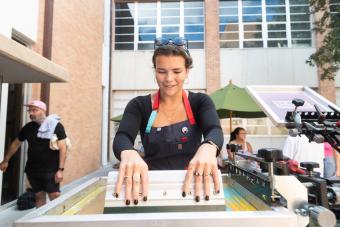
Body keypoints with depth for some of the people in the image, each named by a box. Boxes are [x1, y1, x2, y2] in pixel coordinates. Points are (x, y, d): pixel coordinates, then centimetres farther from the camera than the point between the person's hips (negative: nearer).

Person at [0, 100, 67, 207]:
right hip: (32, 170, 5)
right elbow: (16, 143, 19)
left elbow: (62, 148, -13)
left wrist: (60, 169, -17)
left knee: (55, 197, -5)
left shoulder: (56, 126, -11)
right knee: (39, 196, 13)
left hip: (50, 171, -4)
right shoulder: (28, 127, 5)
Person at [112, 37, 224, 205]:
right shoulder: (139, 105, 1)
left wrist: (208, 148, -40)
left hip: (191, 187, 1)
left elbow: (215, 131, -16)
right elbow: (121, 138, -15)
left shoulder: (200, 102, 2)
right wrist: (129, 153, -39)